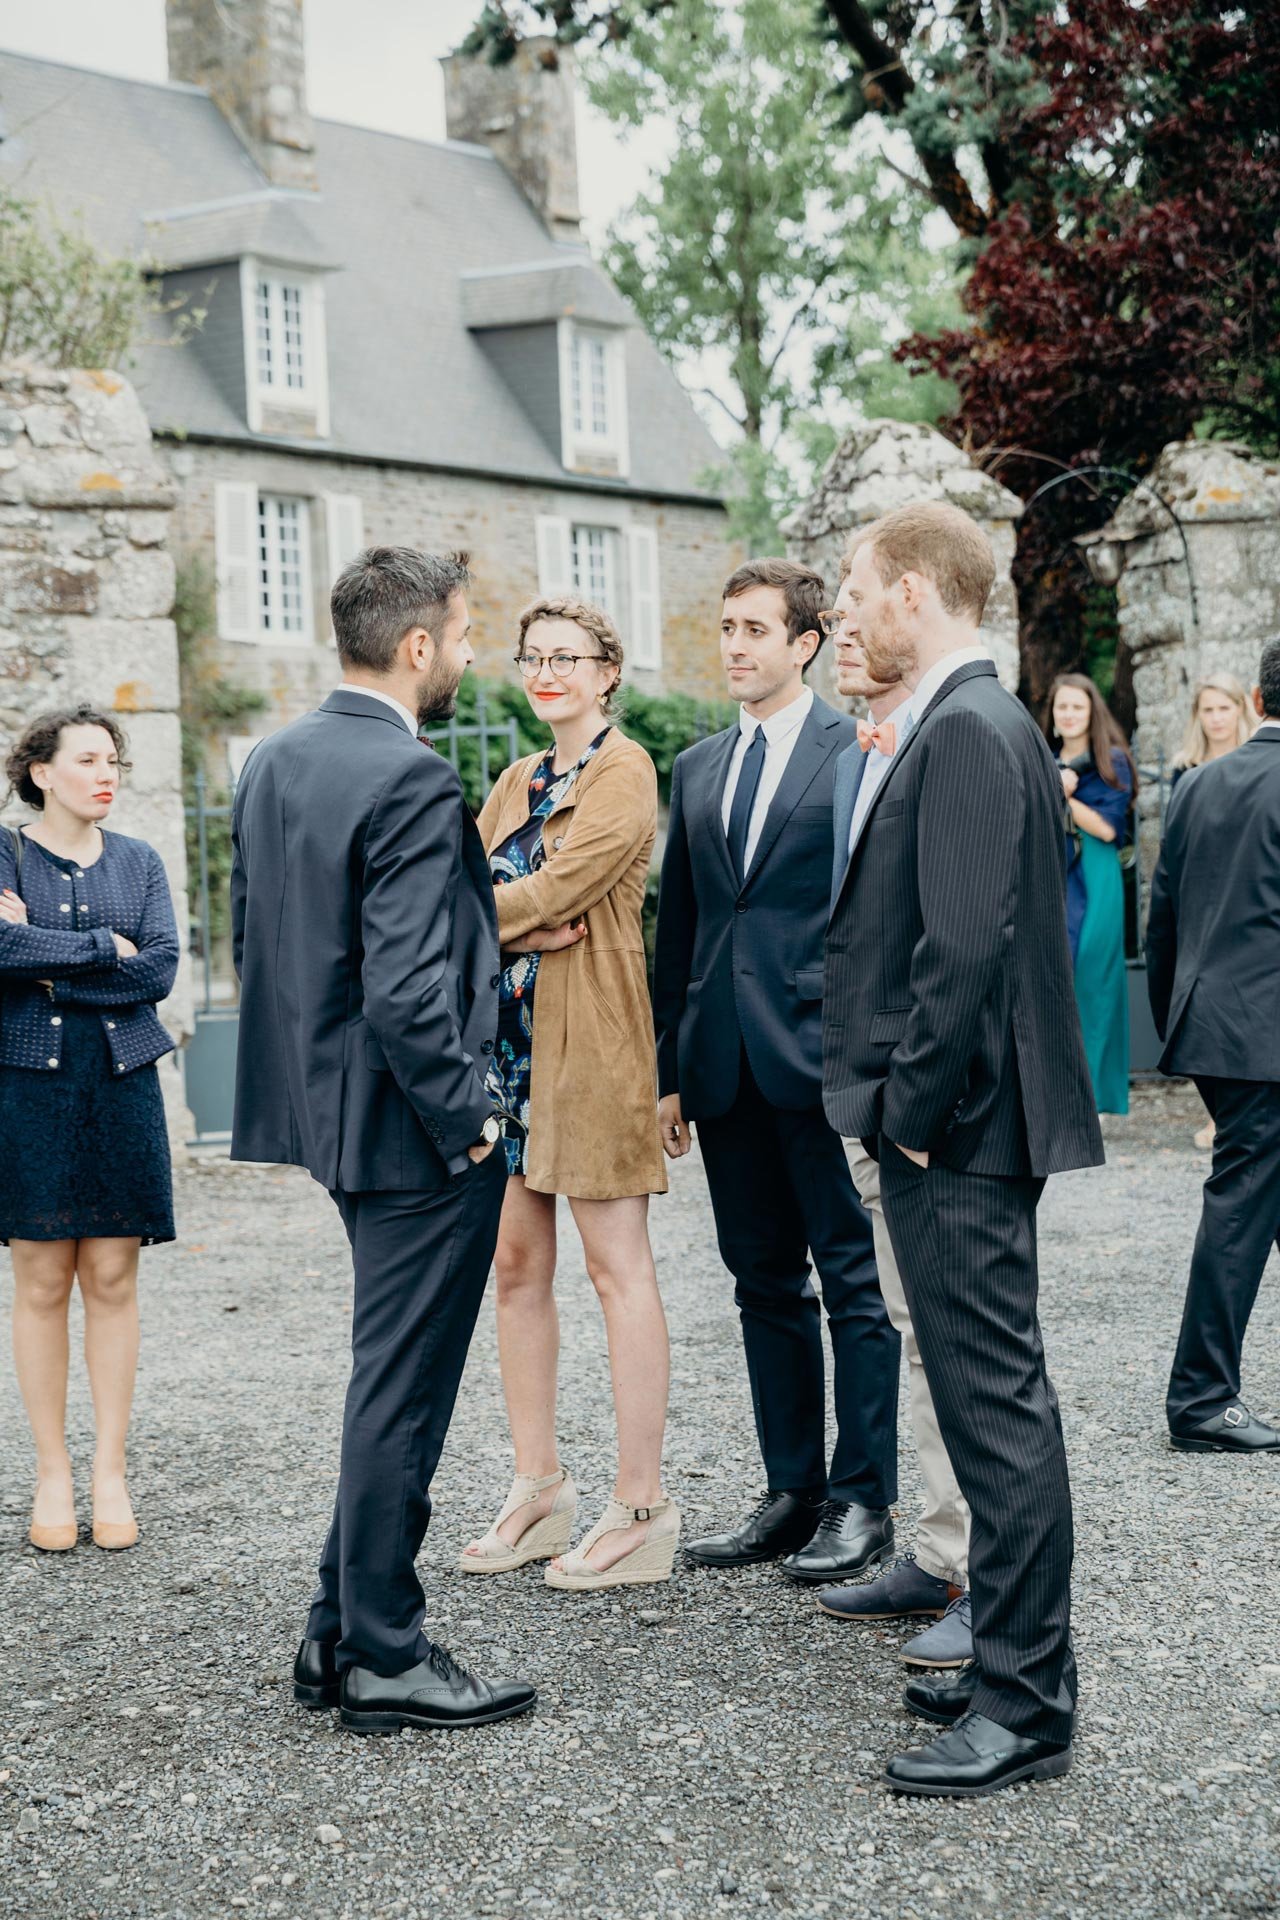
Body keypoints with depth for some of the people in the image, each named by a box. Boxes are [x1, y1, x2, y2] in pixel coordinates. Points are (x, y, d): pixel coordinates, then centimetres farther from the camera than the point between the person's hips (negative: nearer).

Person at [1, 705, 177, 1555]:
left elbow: (161, 969, -3)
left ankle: (111, 1472, 9)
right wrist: (103, 948, -11)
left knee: (113, 1279, 3)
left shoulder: (139, 862, 10)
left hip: (121, 1086, 2)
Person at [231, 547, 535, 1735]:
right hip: (413, 1134, -9)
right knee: (400, 1393, 1)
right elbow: (406, 992, -25)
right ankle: (383, 1660, 13)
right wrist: (466, 1118, -14)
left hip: (330, 1108, 9)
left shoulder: (270, 763, 8)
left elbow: (252, 942, 15)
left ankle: (342, 1633, 27)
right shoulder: (411, 782, -20)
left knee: (391, 1381, 20)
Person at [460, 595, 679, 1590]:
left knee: (618, 1268, -4)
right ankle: (539, 1489, 20)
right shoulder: (519, 780, 18)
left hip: (589, 1038, -8)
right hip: (513, 1034, 8)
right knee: (516, 1264, 9)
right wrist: (527, 926, -12)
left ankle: (642, 1509, 2)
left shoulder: (624, 774, -7)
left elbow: (557, 890, -17)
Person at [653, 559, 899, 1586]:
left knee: (854, 1280, 1)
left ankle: (864, 1499, 9)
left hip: (825, 1053, -6)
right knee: (765, 1282, 11)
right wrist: (671, 1070, 13)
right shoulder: (696, 768, 15)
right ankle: (792, 1491, 21)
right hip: (728, 1064, 6)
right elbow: (678, 926, 16)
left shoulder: (860, 749, -2)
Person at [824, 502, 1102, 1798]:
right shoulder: (960, 724, 16)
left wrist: (911, 1108, -16)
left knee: (997, 1403, -4)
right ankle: (1012, 1665, 27)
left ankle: (1024, 1708, 4)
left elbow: (969, 945, -23)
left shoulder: (968, 730, -16)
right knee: (990, 1399, 16)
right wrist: (903, 1104, 17)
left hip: (956, 1129, -11)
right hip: (948, 1126, 11)